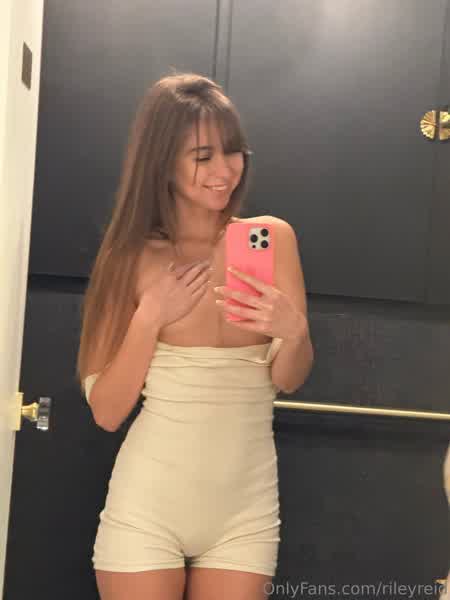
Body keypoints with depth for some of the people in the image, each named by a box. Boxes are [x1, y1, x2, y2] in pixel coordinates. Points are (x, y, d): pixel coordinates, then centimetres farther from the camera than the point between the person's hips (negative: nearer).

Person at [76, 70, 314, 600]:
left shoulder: (272, 238, -1)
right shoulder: (135, 255, -3)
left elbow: (288, 380, 1)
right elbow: (106, 411, -3)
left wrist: (294, 330, -19)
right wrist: (152, 316, -14)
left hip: (246, 508, 1)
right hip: (148, 503, -1)